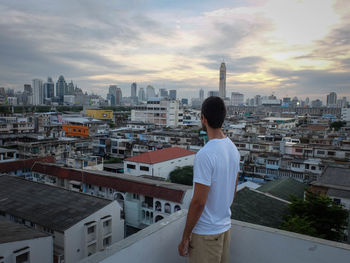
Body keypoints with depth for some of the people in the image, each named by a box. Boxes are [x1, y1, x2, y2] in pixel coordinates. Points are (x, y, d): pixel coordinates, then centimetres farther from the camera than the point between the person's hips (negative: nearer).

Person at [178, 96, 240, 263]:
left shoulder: (205, 155, -25)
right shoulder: (233, 149, 2)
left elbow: (198, 202, -23)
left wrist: (185, 238, -12)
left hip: (206, 232, -8)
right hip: (225, 226, 8)